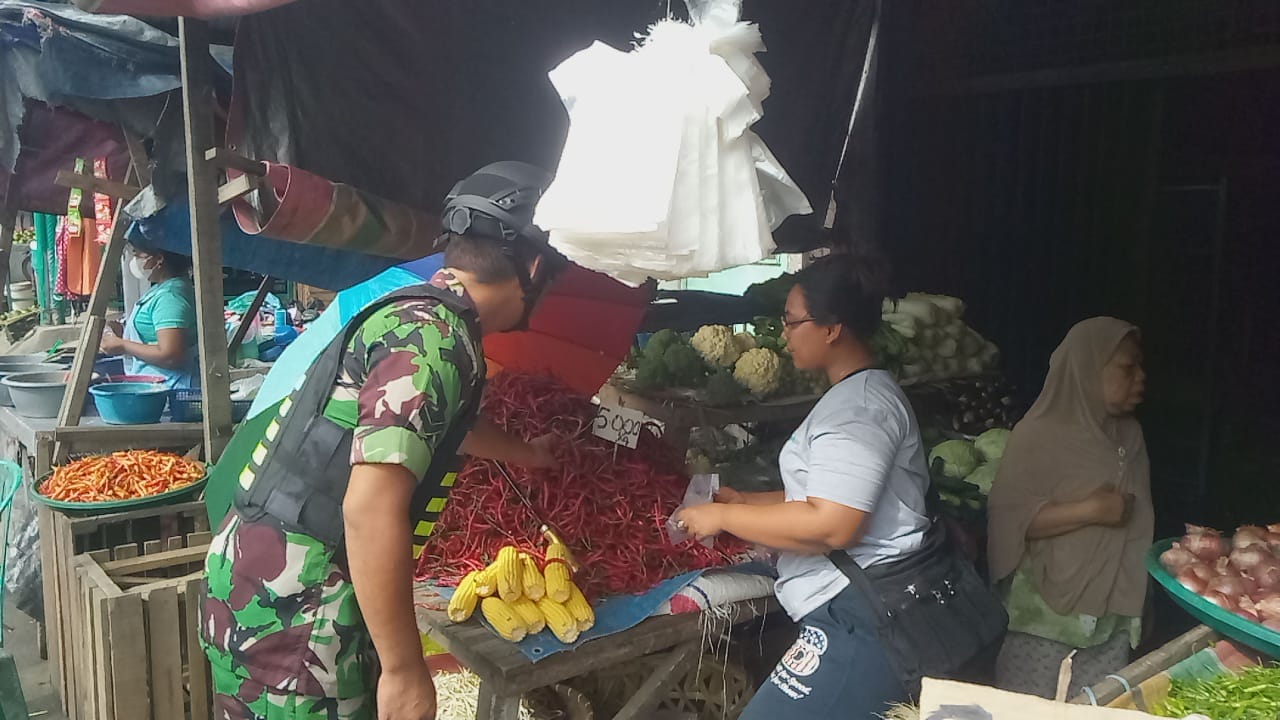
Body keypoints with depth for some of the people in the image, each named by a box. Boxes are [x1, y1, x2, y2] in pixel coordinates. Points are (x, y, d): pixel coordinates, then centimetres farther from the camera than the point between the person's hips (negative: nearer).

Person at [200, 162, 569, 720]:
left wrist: (526, 454, 47)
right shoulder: (436, 338, -19)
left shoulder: (417, 310, 11)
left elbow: (444, 424, 31)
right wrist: (403, 670, -21)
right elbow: (371, 510, -28)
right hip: (292, 601, -9)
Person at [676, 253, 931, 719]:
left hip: (859, 621, -11)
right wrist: (747, 502, 12)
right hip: (858, 612, 11)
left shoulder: (856, 408, -17)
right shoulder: (859, 394, 18)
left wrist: (723, 516, -16)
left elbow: (829, 526, -25)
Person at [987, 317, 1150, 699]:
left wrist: (1138, 601, 12)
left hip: (1112, 614, 6)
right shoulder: (1040, 435, -12)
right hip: (1046, 614, -6)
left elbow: (1138, 517, 17)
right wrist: (1091, 510, -21)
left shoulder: (1130, 433, 8)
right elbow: (1009, 517, -18)